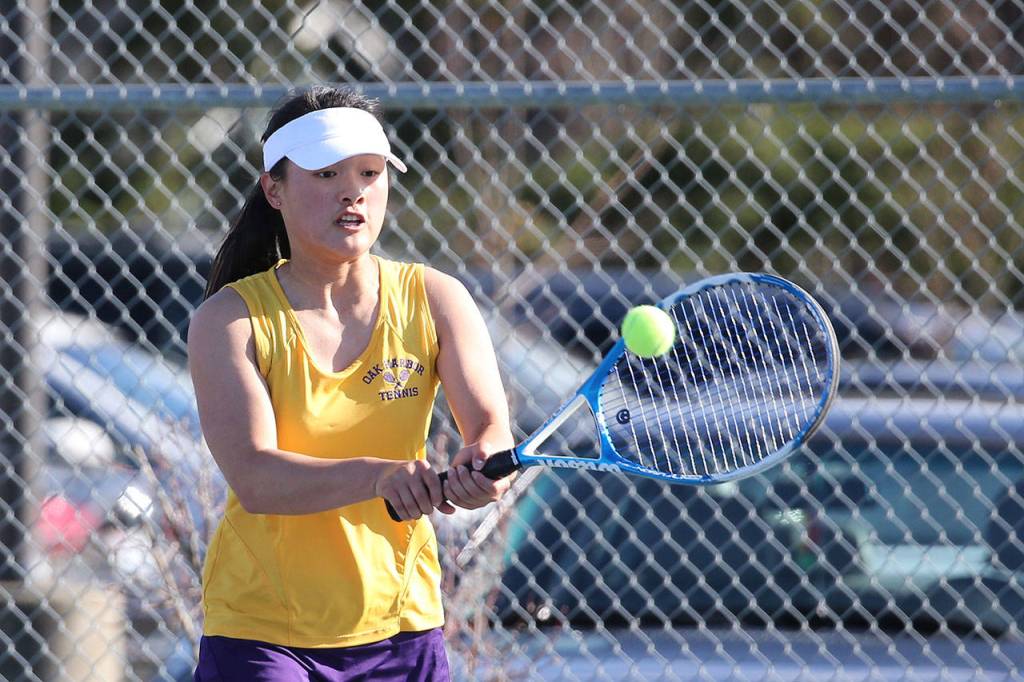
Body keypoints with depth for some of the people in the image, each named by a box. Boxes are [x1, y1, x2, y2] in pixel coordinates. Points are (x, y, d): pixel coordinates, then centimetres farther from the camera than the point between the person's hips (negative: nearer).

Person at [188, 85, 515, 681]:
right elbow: (254, 479, -22)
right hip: (260, 632, -3)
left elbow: (490, 425, -13)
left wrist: (484, 462, -37)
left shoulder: (435, 299, -2)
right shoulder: (231, 319, -10)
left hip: (401, 629, 3)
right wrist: (379, 475, -38)